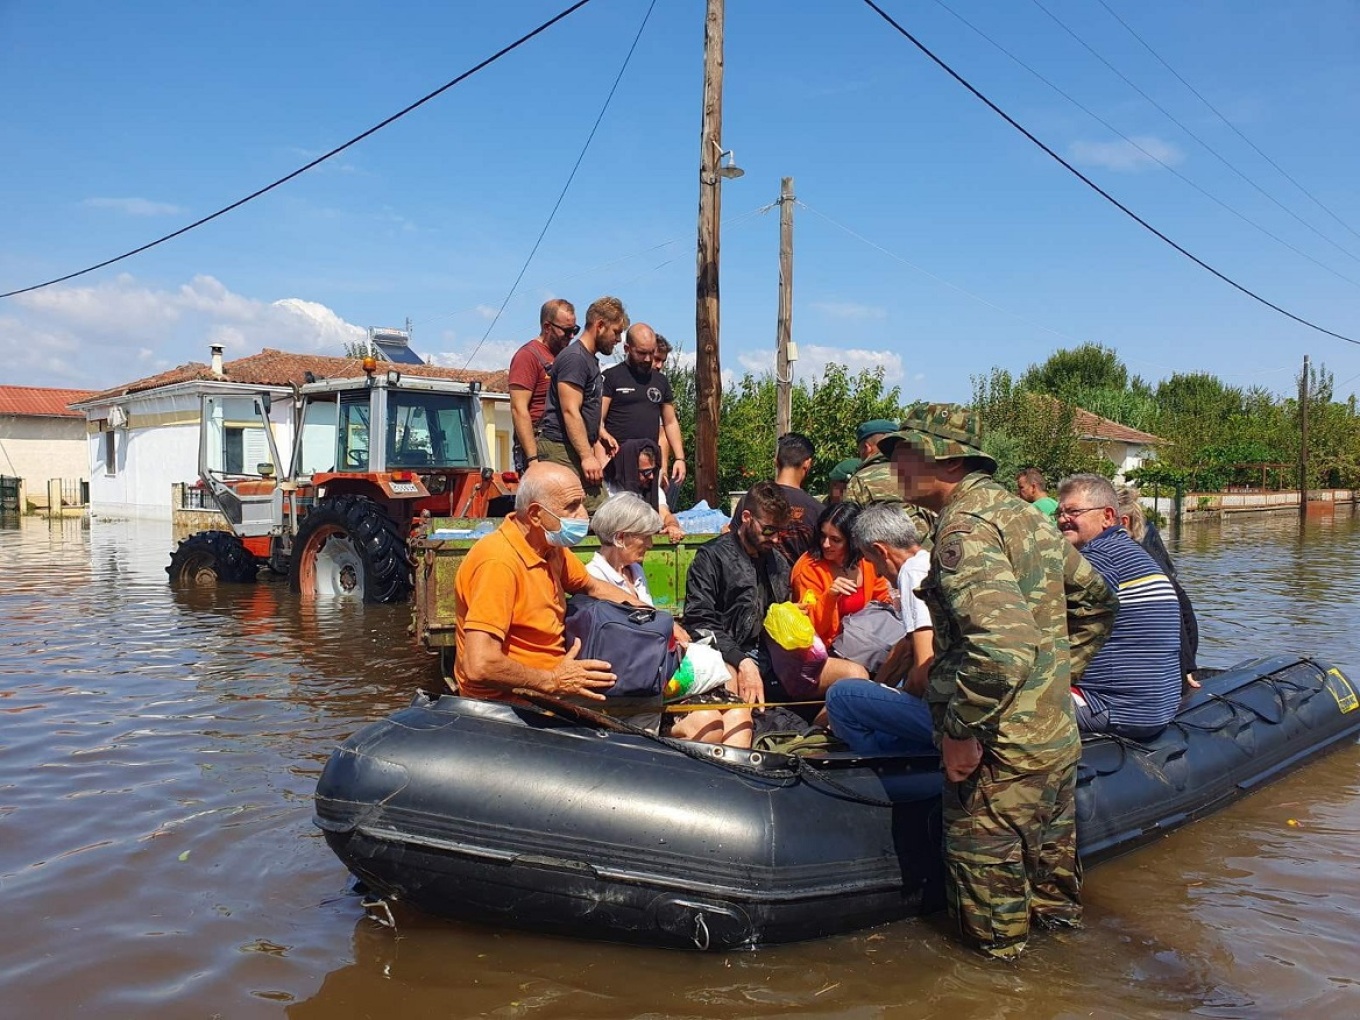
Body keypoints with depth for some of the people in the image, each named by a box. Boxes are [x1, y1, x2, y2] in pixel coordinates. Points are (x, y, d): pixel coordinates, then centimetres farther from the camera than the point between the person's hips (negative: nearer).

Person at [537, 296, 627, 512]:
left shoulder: (590, 360, 21)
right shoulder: (574, 358, -11)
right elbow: (570, 412, -18)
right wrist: (587, 456, -20)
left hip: (577, 450, 10)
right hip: (562, 450, -10)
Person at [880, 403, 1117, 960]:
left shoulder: (965, 527, -19)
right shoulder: (1022, 514, 10)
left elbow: (1002, 644, -32)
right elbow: (1096, 599, 20)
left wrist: (960, 731, -22)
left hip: (998, 754, -9)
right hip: (1057, 736, 9)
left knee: (986, 870, 7)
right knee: (1049, 857, 25)